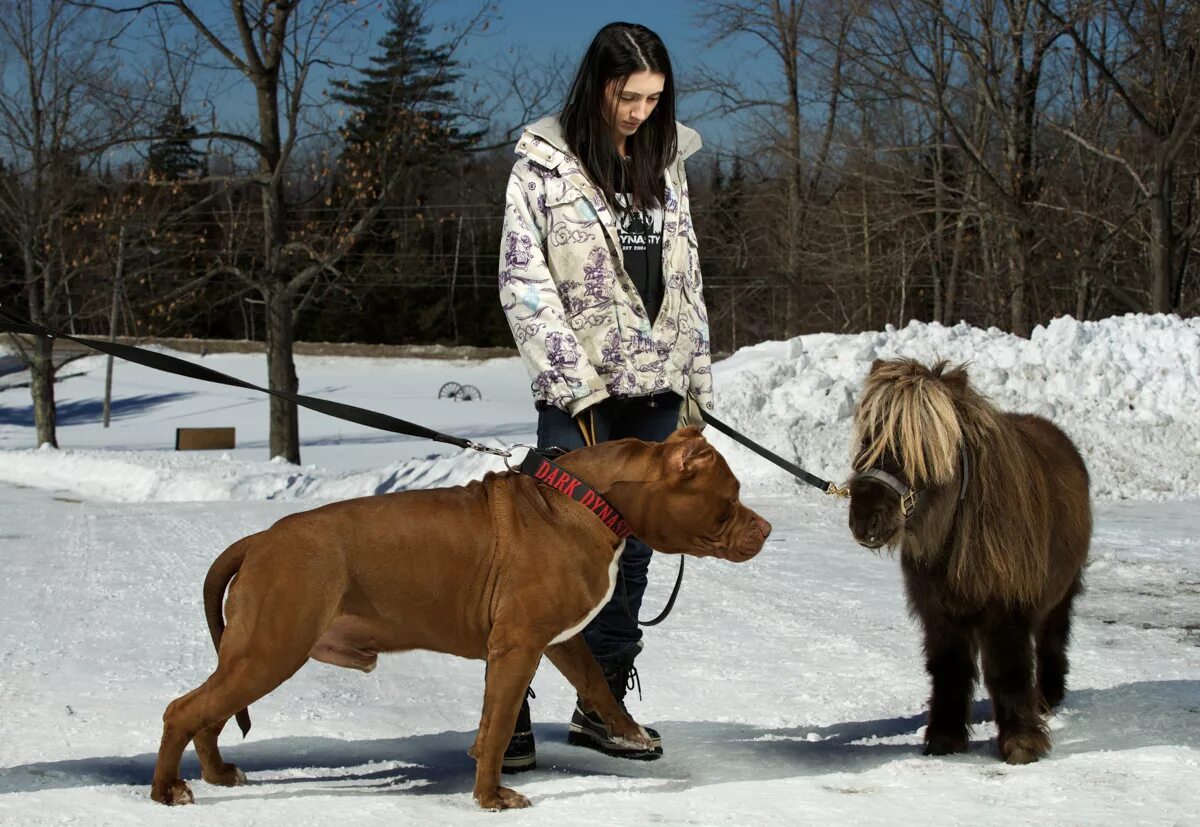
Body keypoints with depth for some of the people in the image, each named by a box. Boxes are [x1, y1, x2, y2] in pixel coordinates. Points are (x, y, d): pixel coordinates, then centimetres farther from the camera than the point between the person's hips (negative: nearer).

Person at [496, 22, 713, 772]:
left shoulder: (665, 162, 11)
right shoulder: (544, 166, -4)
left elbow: (687, 278, 15)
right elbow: (524, 286, -7)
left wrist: (696, 383, 10)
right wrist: (576, 386, -12)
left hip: (656, 390, 5)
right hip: (581, 396, -5)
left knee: (631, 553, 7)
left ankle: (602, 706, 16)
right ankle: (508, 706, -3)